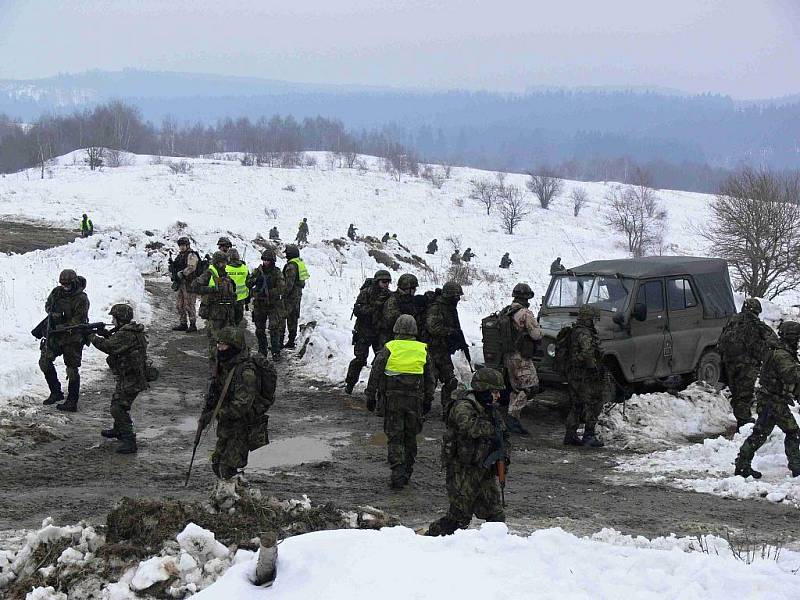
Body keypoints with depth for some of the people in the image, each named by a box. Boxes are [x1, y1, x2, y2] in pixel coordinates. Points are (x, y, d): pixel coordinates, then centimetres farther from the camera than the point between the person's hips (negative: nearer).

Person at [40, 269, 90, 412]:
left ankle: (72, 402, 4)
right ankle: (56, 392, 19)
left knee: (72, 370, -2)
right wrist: (52, 312, -5)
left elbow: (78, 320, -19)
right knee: (44, 361, 4)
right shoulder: (56, 292, 4)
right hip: (54, 335, 7)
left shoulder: (81, 299, -14)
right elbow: (47, 305, 18)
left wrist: (64, 327, -28)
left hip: (72, 338, -6)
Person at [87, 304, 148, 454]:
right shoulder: (132, 331, 10)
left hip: (130, 378, -11)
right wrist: (107, 335, 4)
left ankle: (129, 441, -15)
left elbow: (108, 347, -25)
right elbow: (116, 343, 20)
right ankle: (118, 430, 46)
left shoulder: (125, 335, -22)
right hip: (128, 377, 11)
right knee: (116, 401, 27)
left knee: (119, 408, -13)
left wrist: (92, 337, -10)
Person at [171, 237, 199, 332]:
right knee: (179, 305, 11)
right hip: (182, 283, 10)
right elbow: (177, 267, 24)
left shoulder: (191, 255, -11)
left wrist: (179, 274, -25)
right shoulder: (181, 255, 18)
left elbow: (191, 268, -23)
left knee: (189, 305, -9)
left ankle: (193, 325, -4)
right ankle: (183, 324, 18)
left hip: (190, 283, -10)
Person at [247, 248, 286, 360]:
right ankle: (262, 351, 23)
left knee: (274, 329, -11)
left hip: (273, 305, -4)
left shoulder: (277, 273, -5)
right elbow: (248, 284, -3)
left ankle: (276, 352, -6)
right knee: (260, 330, 10)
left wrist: (267, 292, -25)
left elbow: (281, 288, -15)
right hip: (259, 305, 4)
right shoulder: (258, 271, 4)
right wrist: (256, 278, -22)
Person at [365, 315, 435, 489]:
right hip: (415, 400, 2)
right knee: (410, 438, 14)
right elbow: (430, 379, 11)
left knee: (394, 438, 1)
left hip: (393, 399, -2)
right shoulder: (423, 351, 4)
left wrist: (371, 397, 6)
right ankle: (407, 473, 22)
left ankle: (397, 473, -11)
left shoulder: (388, 349, -3)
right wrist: (428, 401, 19)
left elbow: (375, 375, -2)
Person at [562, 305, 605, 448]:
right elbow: (587, 353, -29)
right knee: (593, 404, -3)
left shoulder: (574, 331, 14)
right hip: (585, 376, -10)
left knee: (576, 405, 14)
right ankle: (589, 435, -3)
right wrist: (595, 368, -22)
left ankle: (570, 435, 15)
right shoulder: (585, 333, -17)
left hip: (573, 375, 10)